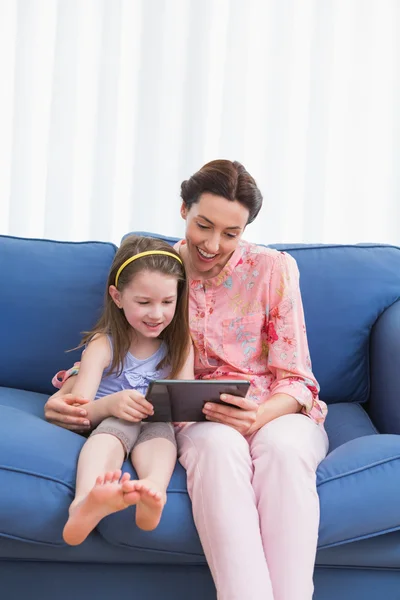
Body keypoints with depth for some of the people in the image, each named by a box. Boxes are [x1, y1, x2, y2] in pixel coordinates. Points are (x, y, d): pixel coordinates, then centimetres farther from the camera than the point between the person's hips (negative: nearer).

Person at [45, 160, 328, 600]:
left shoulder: (274, 269, -1)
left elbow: (296, 380, -3)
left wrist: (259, 416, -26)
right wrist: (66, 396, -10)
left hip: (277, 411, 0)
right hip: (202, 417, 0)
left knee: (282, 447, -37)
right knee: (218, 443, -37)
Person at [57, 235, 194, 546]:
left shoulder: (181, 345, 5)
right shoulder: (103, 344, -4)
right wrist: (109, 405, -36)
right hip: (109, 424, -2)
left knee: (160, 427, -33)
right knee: (119, 425, -37)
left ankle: (153, 492, -63)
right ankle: (87, 503, -66)